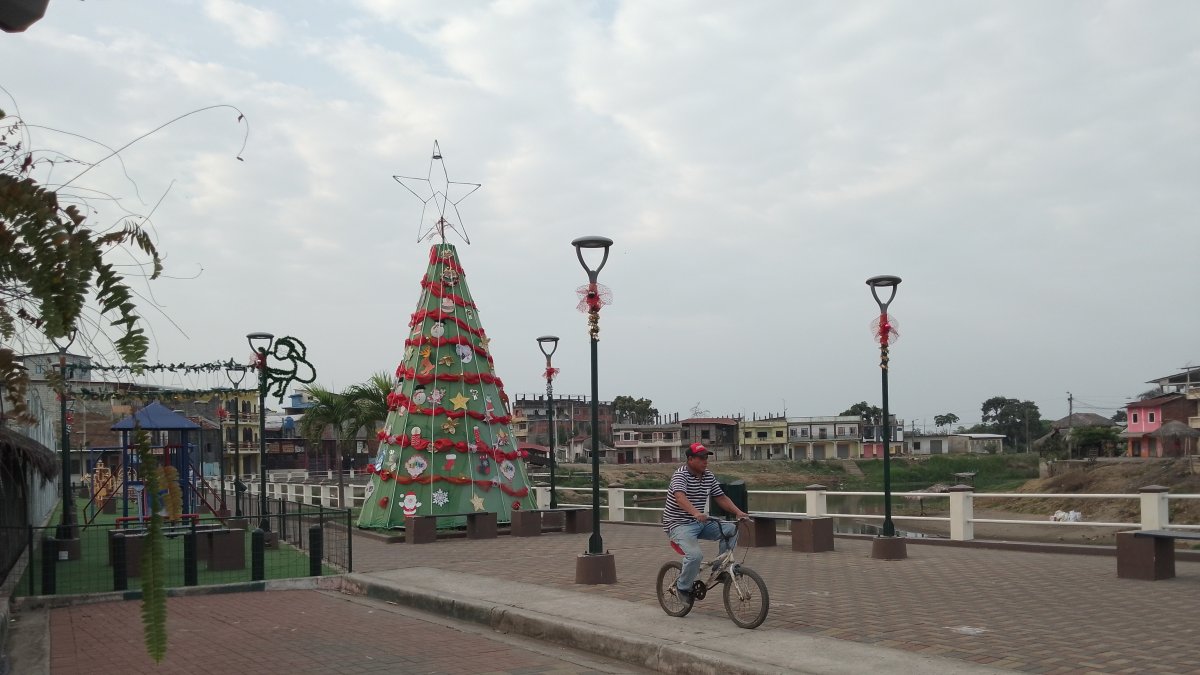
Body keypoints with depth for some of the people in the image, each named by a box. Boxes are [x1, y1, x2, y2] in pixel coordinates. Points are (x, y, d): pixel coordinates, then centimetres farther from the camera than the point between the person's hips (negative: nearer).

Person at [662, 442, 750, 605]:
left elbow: (721, 498, 9)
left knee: (732, 531, -13)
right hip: (679, 525, -7)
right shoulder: (680, 475, -17)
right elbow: (680, 497, -34)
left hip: (701, 523, 7)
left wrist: (738, 512, -8)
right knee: (695, 555, -29)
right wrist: (696, 513, -51)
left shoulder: (709, 476, 7)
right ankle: (683, 587, -4)